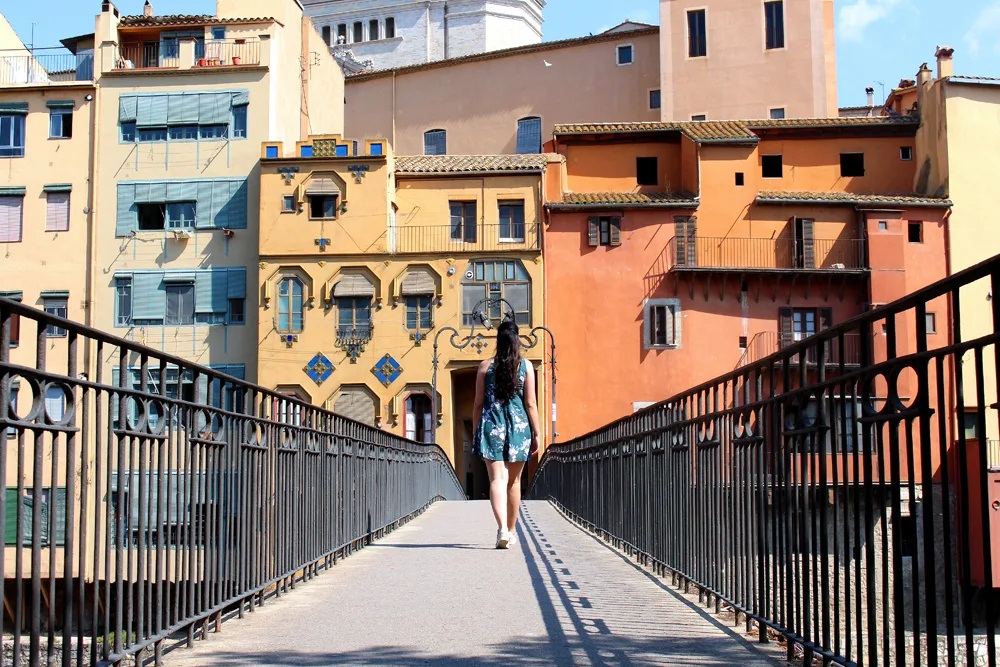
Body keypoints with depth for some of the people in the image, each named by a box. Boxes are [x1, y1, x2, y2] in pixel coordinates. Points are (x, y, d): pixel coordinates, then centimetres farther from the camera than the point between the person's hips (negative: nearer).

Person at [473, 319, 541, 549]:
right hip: (519, 426, 1)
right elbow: (530, 403, -2)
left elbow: (478, 403, 4)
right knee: (514, 481, 14)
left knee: (497, 478, -6)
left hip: (492, 426, -1)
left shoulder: (486, 366, 2)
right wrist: (536, 433, 4)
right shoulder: (525, 366, 0)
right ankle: (511, 531, 23)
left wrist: (476, 433, 13)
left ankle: (502, 528, -25)